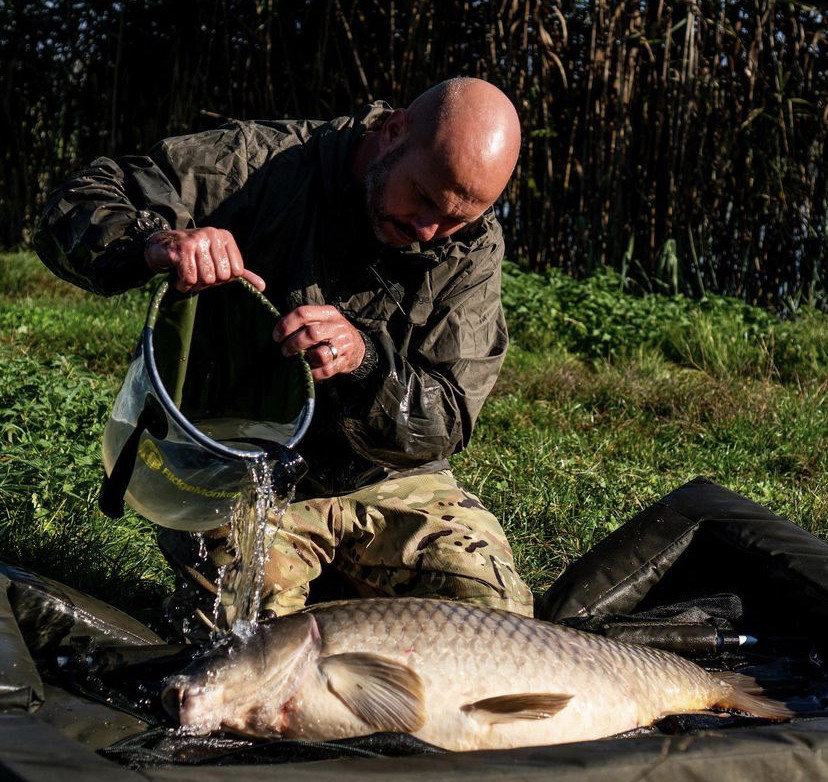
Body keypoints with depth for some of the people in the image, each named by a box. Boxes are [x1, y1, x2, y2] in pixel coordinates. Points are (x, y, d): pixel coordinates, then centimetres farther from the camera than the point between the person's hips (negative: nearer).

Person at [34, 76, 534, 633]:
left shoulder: (473, 248, -7)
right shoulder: (268, 164, -14)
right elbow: (73, 211, -13)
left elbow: (447, 422, -12)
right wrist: (154, 242, -38)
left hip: (387, 483, 3)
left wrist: (365, 358, -34)